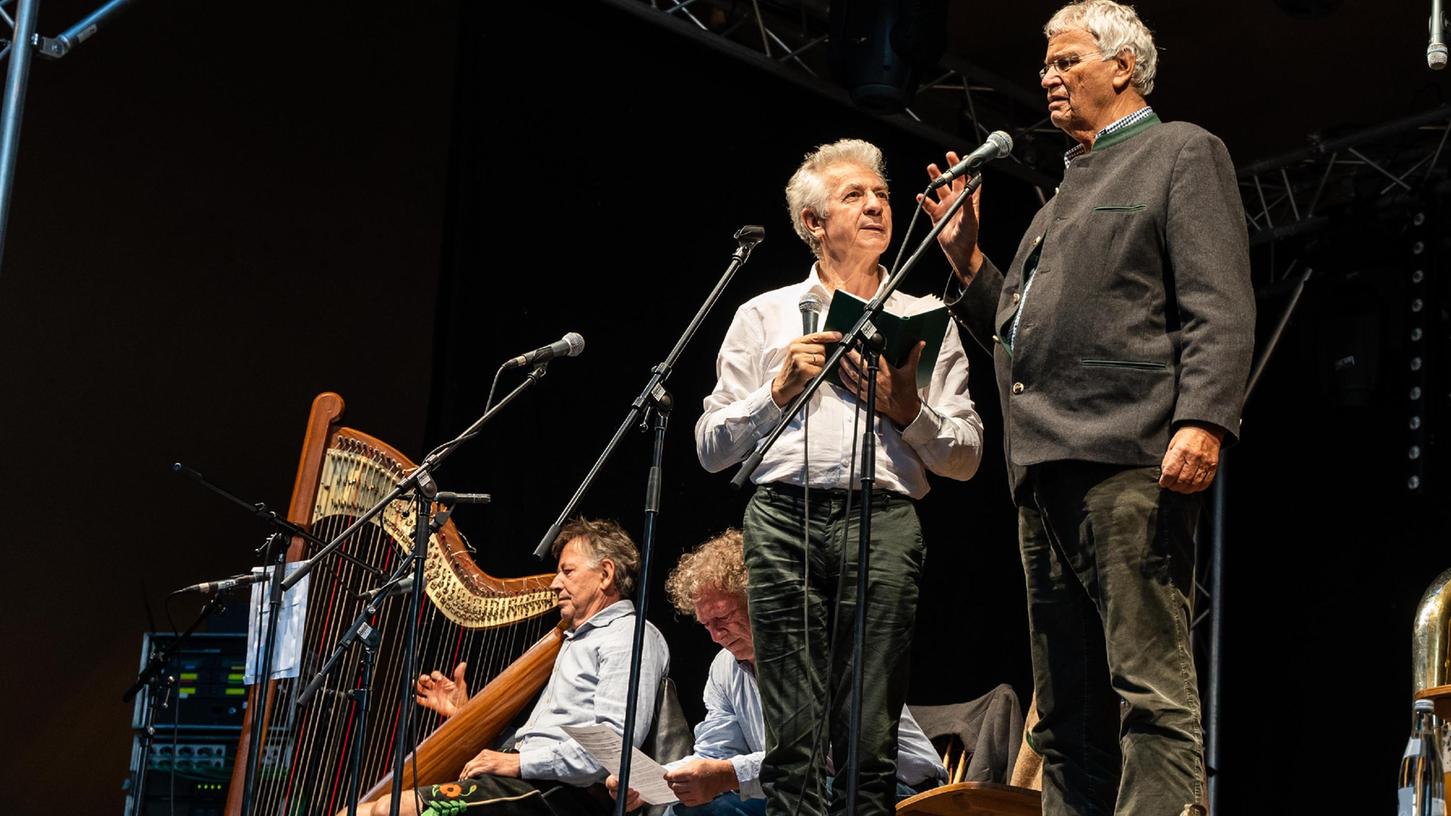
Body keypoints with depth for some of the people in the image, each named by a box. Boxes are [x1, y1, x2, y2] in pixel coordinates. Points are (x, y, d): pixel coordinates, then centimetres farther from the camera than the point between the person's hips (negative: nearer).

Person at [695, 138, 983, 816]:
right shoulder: (764, 316, 18)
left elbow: (966, 458, 14)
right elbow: (711, 447, 12)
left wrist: (905, 408, -2)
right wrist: (781, 388, -1)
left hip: (885, 524, 0)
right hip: (785, 519, 0)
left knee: (871, 746, -6)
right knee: (794, 741, -7)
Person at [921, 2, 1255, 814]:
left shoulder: (1183, 154, 6)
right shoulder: (1068, 189, 30)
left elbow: (1221, 308, -8)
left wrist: (1203, 421, -21)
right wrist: (968, 259, 17)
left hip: (1129, 463, -9)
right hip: (1046, 471, 9)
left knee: (1152, 686, -14)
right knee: (1066, 712, 8)